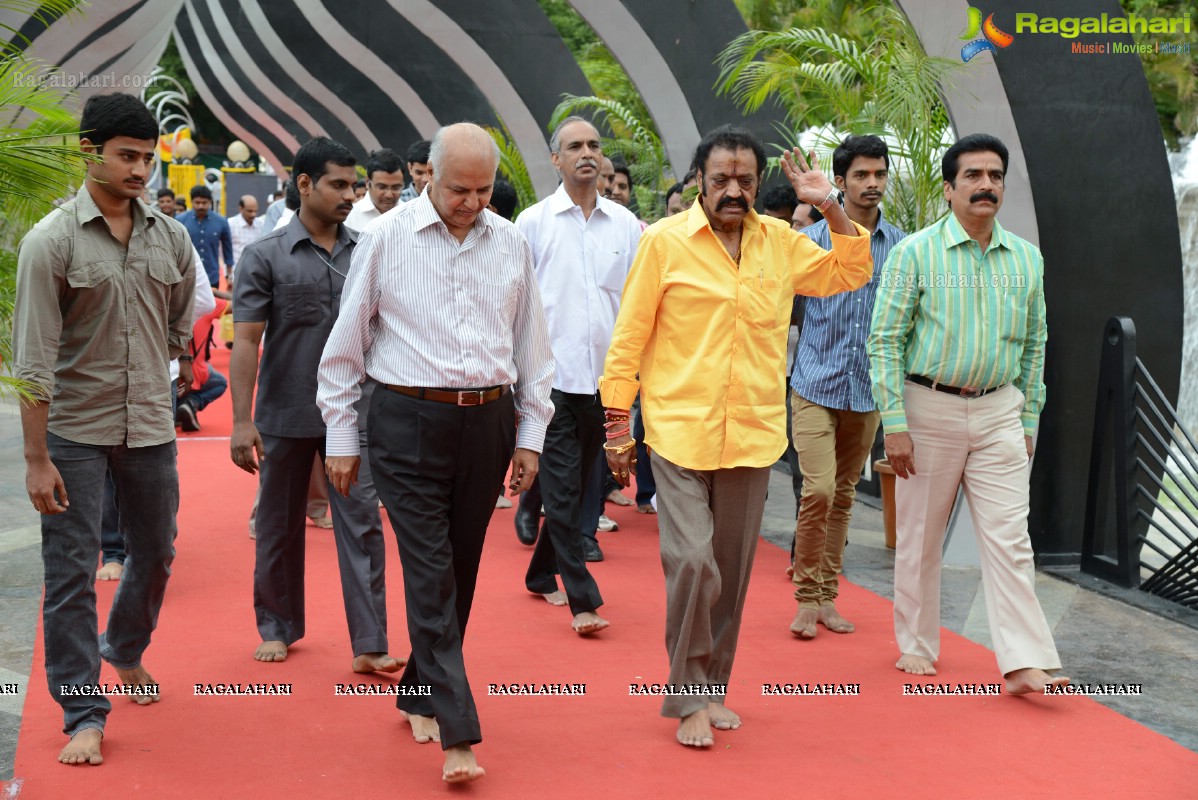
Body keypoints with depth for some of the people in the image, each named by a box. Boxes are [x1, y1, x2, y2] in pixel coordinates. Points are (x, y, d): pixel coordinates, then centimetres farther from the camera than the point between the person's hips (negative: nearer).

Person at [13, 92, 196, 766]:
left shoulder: (170, 237, 4)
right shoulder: (52, 241, -10)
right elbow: (34, 359, -13)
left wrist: (143, 375, 12)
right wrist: (36, 458, -15)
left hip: (151, 427, 5)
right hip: (74, 432, -4)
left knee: (156, 554, 17)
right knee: (72, 573, -1)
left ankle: (125, 649, 45)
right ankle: (85, 715, 9)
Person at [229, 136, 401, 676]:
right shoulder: (266, 256, -5)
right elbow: (245, 340, -9)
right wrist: (242, 422, -15)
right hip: (285, 416, -1)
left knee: (362, 523, -3)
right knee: (279, 526, 12)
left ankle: (369, 645, 0)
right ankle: (278, 627, 30)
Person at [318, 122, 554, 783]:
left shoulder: (510, 243, 7)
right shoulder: (386, 238, -2)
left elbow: (531, 344, 14)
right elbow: (346, 343, 2)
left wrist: (530, 435, 12)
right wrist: (341, 437, 2)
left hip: (487, 422, 4)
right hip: (409, 421, -3)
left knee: (460, 570, 11)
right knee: (431, 573, -7)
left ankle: (420, 694, 29)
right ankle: (457, 732, -7)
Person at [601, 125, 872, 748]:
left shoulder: (780, 244, 8)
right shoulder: (664, 241, -2)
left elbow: (852, 274, 19)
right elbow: (628, 338, 0)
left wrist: (831, 208, 6)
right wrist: (617, 422, -3)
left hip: (753, 436, 4)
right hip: (679, 433, -4)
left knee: (732, 572, 11)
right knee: (692, 563, -13)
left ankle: (713, 690, 27)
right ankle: (689, 699, 3)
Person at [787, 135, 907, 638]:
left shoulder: (899, 245, 5)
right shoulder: (813, 239, -2)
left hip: (868, 389, 3)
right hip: (816, 385, -3)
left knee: (844, 495, 11)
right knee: (818, 490, -14)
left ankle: (827, 596, 21)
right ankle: (807, 596, 0)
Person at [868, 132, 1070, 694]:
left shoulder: (1026, 258, 7)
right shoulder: (915, 253, -5)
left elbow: (1033, 344, 14)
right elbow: (885, 340, -7)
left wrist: (1028, 422, 11)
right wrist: (894, 425, -11)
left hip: (998, 411, 3)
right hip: (930, 409, -3)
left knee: (1009, 536, -3)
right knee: (920, 536, 7)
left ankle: (1025, 663, -4)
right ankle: (916, 646, 22)